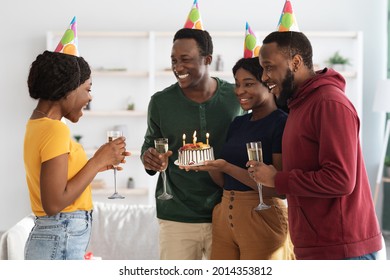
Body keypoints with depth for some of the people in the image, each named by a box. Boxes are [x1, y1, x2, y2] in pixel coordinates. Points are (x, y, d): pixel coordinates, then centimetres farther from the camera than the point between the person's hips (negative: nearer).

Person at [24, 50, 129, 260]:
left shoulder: (37, 124, 11)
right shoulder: (54, 130, -17)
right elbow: (54, 203, -22)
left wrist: (97, 163, 10)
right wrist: (97, 161, -13)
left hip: (54, 239, 10)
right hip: (61, 243, -10)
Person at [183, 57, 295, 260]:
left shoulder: (281, 123, -10)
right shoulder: (238, 123, 12)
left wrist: (226, 167, -21)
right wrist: (207, 163, -5)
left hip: (262, 217, -6)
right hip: (225, 216, 6)